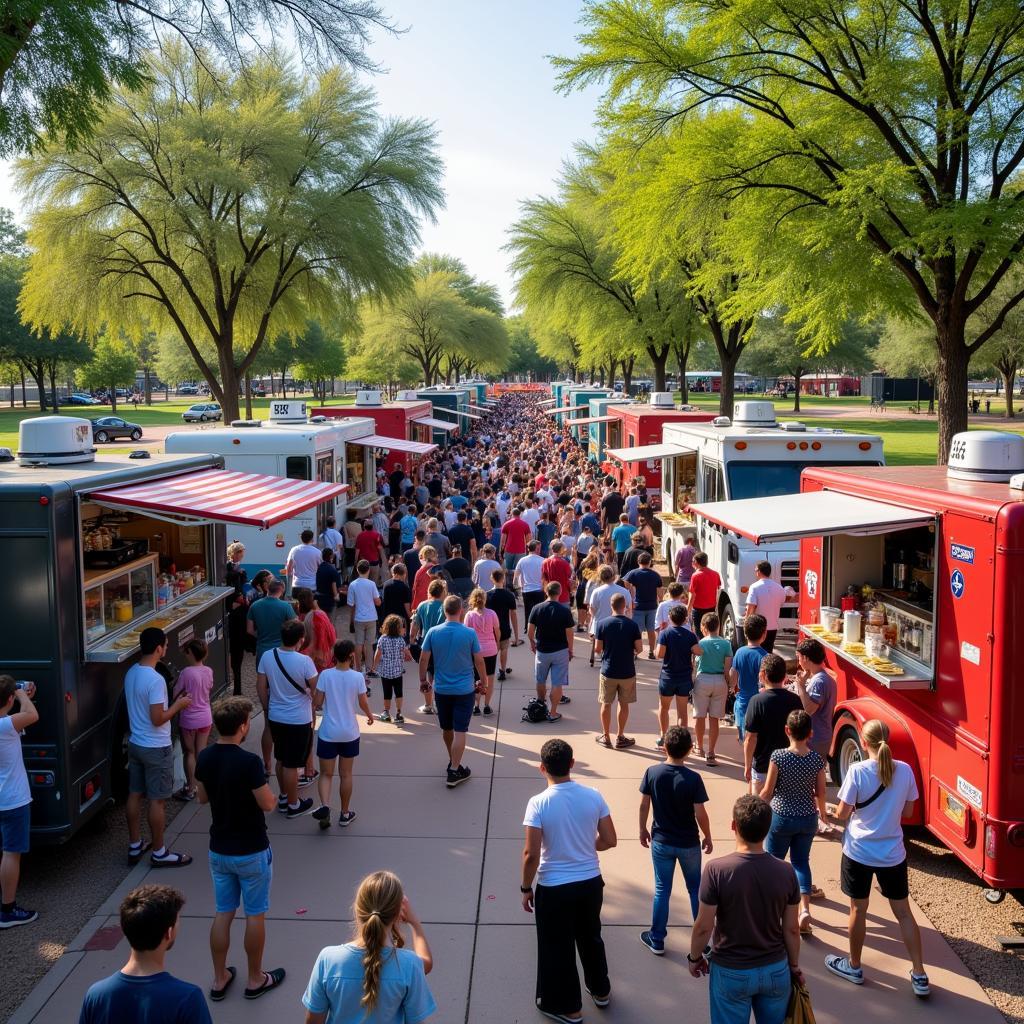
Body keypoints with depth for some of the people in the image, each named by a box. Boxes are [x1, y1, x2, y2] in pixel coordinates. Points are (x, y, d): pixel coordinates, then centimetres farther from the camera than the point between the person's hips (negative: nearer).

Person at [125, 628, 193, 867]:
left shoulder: (131, 673, 3)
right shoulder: (156, 680, -25)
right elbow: (158, 719, -24)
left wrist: (173, 701, 16)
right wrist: (178, 705, -10)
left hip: (135, 743, 9)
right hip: (156, 748, -8)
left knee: (135, 795, 15)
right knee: (157, 800, 2)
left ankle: (135, 847, 27)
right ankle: (159, 853, 13)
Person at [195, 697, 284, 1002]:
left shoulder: (204, 758, -5)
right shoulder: (249, 762, -26)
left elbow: (202, 797, 10)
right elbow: (267, 804, -18)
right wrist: (267, 790, 1)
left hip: (219, 850, 6)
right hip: (251, 852, -6)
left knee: (223, 913, 17)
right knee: (255, 915, 10)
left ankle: (219, 979, 26)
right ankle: (255, 980, 23)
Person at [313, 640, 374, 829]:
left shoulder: (325, 675, -10)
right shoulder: (358, 677, -9)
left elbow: (317, 702, -8)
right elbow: (363, 703, -2)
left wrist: (316, 705, 16)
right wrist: (370, 716, 19)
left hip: (328, 733, -1)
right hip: (350, 733, 1)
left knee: (326, 774, 10)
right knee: (346, 774, 14)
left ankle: (325, 806, -14)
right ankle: (345, 814, 23)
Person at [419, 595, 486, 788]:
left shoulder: (433, 632, -8)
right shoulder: (469, 633, -12)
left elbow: (423, 659, -2)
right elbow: (479, 661, -5)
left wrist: (423, 679, 13)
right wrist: (483, 681, 11)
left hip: (441, 689, 3)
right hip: (464, 689, -3)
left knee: (447, 728, 19)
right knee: (460, 731, 0)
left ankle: (453, 761, 37)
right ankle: (454, 771, -2)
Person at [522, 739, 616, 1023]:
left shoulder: (538, 803, -21)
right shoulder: (593, 796, -10)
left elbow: (531, 854, -19)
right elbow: (609, 841, -3)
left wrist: (526, 888, -4)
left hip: (554, 888, -4)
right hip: (591, 882, 4)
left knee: (557, 948, 16)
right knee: (591, 937, 27)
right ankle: (600, 990, 45)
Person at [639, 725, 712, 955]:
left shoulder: (652, 772, -13)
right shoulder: (693, 779, -20)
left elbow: (644, 805, -4)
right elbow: (700, 814, -16)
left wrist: (643, 830, 12)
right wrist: (708, 837, 1)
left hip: (661, 842, 2)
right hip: (689, 843, -1)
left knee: (662, 890, 14)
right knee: (696, 889, 17)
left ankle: (657, 940, 23)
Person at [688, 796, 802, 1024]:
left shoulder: (716, 869, -22)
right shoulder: (786, 871, -13)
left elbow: (703, 927, -14)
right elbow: (791, 929, -3)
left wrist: (694, 957, 4)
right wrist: (794, 966, 13)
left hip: (731, 972, -2)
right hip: (776, 969, 2)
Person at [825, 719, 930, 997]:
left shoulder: (857, 771, -18)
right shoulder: (905, 770, -7)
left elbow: (842, 813, -13)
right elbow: (907, 812, 4)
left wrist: (839, 810, 8)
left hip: (859, 852, -3)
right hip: (893, 854, 3)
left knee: (858, 909, 13)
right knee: (903, 912, 15)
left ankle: (854, 966, 29)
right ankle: (919, 976, 18)